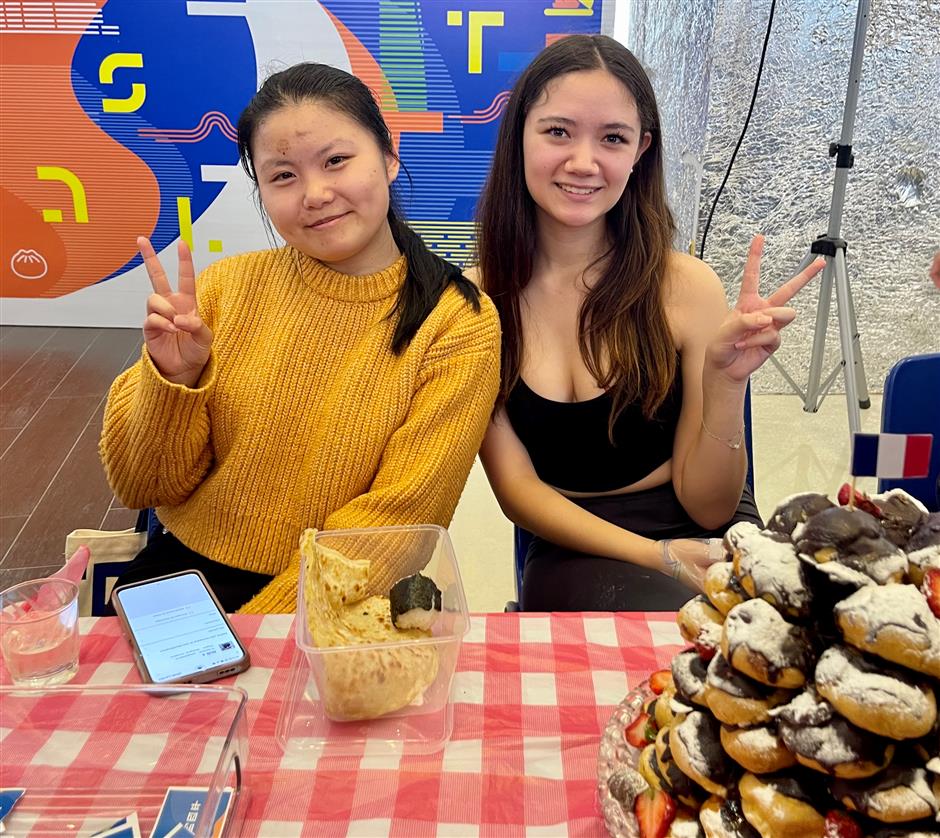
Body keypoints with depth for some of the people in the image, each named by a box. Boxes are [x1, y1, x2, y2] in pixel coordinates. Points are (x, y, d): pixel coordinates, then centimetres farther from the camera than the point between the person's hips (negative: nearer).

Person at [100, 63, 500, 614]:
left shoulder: (458, 324, -9)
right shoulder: (228, 287, -1)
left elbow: (395, 519, -11)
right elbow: (144, 487, 2)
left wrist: (251, 633, -18)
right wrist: (174, 379, -16)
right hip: (184, 568, 2)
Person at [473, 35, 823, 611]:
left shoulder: (687, 286, -9)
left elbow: (707, 508, -5)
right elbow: (516, 488, -4)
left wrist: (725, 384, -23)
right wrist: (655, 558, -18)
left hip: (704, 536, 2)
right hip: (576, 548, -1)